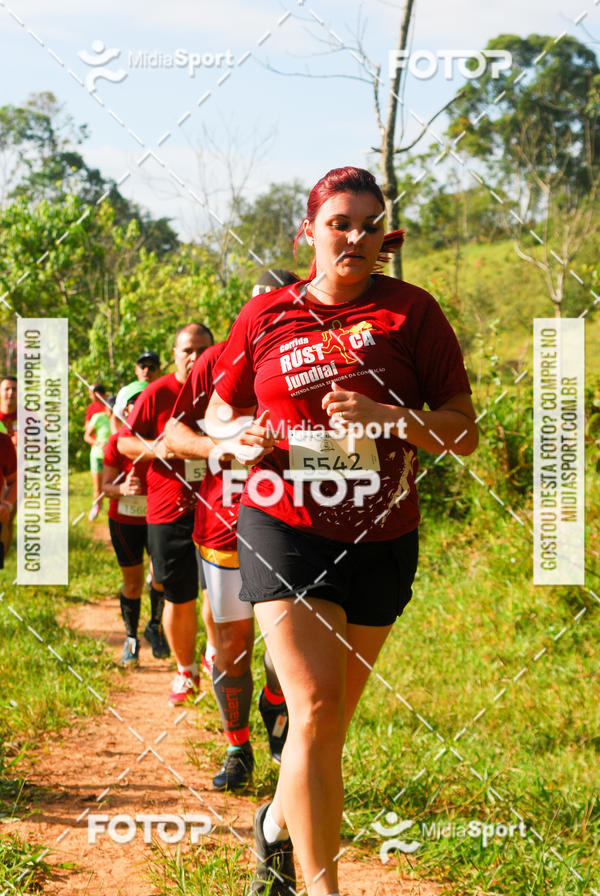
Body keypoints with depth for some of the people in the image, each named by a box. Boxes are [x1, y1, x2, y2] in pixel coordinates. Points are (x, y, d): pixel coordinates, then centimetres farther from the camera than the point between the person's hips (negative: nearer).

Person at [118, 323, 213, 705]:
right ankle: (186, 671, 25)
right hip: (170, 513, -2)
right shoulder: (157, 394, -3)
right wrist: (154, 448, -16)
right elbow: (124, 442, 2)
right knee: (179, 600, 4)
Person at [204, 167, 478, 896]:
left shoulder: (411, 312, 1)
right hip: (283, 531, -1)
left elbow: (464, 430, -2)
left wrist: (387, 417, -20)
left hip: (379, 542, 1)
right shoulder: (265, 315, 3)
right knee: (315, 708, -14)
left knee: (333, 716, 12)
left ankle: (278, 822, 40)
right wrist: (242, 437, -8)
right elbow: (217, 413, 16)